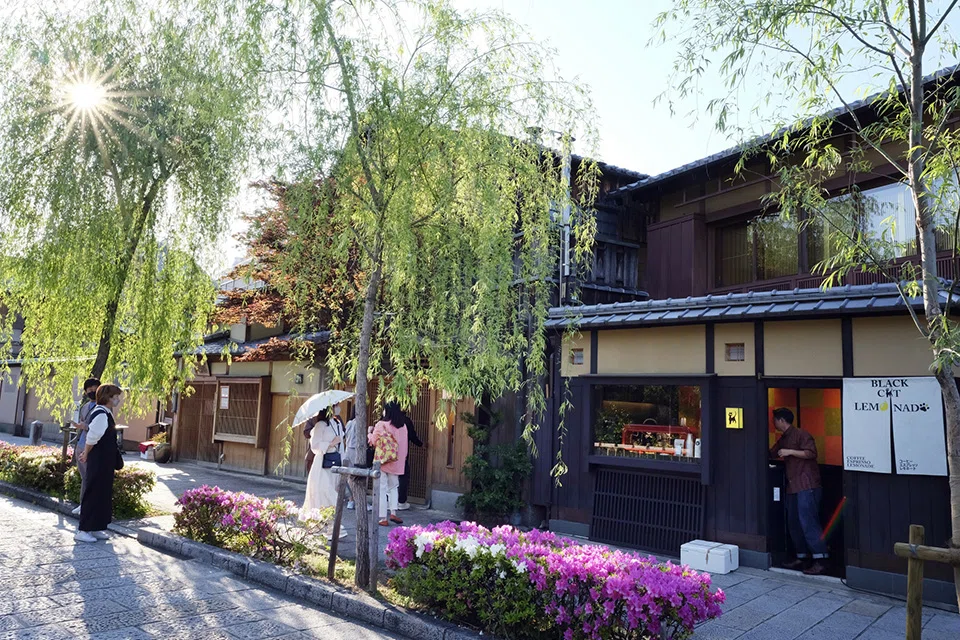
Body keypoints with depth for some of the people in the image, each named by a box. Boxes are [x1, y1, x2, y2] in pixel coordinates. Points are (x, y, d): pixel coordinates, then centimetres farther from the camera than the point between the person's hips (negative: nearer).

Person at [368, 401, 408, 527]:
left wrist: (369, 432, 10)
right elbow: (405, 445, 5)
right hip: (397, 462, 4)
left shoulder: (381, 425, -12)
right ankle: (393, 512, 7)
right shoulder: (403, 426, 2)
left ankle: (383, 518, 4)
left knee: (382, 489, 4)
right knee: (393, 487, 19)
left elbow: (374, 441, -7)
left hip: (383, 461, -4)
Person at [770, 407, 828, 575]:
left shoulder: (800, 434, -7)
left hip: (807, 485, -9)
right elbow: (771, 454, 26)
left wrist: (790, 452, -19)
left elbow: (811, 453, -17)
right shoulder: (783, 439, 19)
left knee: (808, 521, -12)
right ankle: (802, 558, 18)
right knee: (793, 523, 10)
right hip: (793, 486, 9)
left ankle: (820, 561, -8)